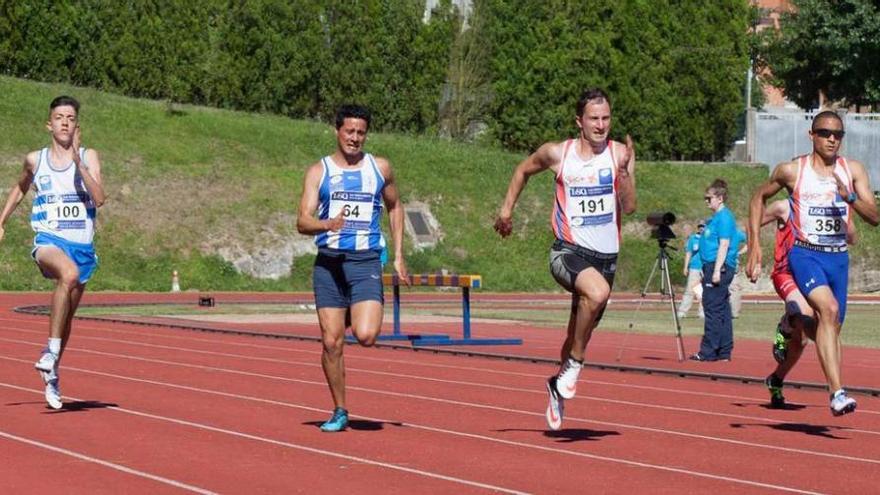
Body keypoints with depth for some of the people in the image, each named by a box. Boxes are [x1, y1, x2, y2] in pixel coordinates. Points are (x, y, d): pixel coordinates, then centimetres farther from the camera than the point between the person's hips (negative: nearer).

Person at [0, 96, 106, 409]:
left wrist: (78, 162, -18)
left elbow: (99, 198, -13)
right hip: (48, 241, -2)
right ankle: (52, 351, -31)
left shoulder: (88, 157, 2)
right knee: (69, 273, -37)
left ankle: (51, 375, 34)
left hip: (82, 245, 2)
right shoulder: (35, 160, 5)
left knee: (67, 316, 13)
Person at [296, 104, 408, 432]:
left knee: (366, 336, -18)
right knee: (331, 343, -1)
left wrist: (398, 255, 15)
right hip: (329, 262, 0)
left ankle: (362, 317, 19)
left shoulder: (380, 168, 8)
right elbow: (302, 221, -4)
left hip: (366, 262, 0)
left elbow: (395, 207, 22)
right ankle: (339, 412, 13)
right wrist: (327, 224, -26)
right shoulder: (319, 171, 3)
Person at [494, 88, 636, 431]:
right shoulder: (557, 154, -2)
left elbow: (629, 207, -10)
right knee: (597, 292, -34)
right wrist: (507, 208, 15)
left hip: (605, 256, 3)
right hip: (568, 251, -3)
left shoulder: (620, 153, -2)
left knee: (581, 330, 14)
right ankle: (574, 364, -16)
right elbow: (524, 170, 18)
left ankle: (558, 385, 41)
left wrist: (624, 170, -23)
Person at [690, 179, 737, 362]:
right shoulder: (717, 217, 19)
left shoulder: (724, 217, -11)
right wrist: (708, 270, 24)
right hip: (714, 267, 10)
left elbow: (724, 245, -18)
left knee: (713, 309, -10)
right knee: (722, 311, 10)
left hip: (719, 267, -10)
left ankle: (709, 352, -10)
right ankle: (724, 352, 12)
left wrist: (717, 271, -22)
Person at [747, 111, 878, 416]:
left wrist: (850, 198, -21)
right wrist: (754, 245, 7)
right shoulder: (792, 171, -3)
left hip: (838, 257, 5)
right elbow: (759, 198, 13)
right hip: (805, 254, -5)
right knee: (829, 309, -28)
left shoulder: (853, 171, 3)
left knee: (833, 325, 12)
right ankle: (837, 393, -35)